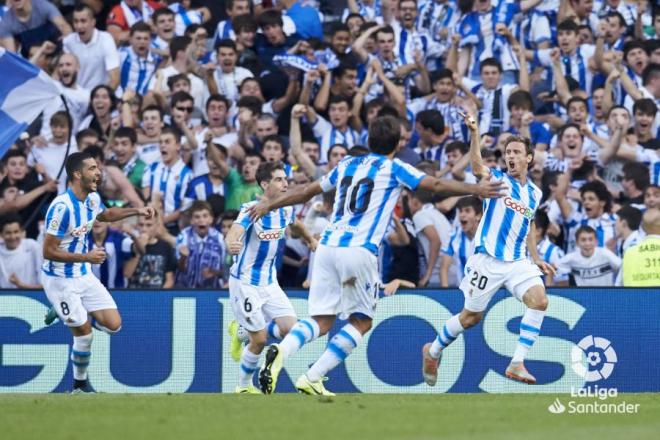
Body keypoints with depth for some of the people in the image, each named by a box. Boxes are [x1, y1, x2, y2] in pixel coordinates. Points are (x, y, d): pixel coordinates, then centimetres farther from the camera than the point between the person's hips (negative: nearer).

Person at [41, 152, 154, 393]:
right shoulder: (62, 207, -26)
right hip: (60, 280, -8)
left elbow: (106, 214, 25)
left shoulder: (92, 199, -1)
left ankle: (67, 313, 23)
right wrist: (86, 257, -25)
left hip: (84, 275, 8)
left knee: (113, 324, 1)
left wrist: (136, 211, 11)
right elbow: (49, 251, -24)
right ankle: (80, 385, 15)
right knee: (85, 334, -6)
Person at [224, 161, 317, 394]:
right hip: (245, 283, -6)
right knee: (260, 340, -8)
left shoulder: (286, 210, 1)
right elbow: (234, 232, -39)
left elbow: (296, 224, 26)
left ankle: (243, 333, 20)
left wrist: (311, 239, 37)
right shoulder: (251, 210, -20)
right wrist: (232, 244, -61)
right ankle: (244, 386, 15)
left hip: (269, 282, 7)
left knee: (289, 328, -6)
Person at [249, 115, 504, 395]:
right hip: (359, 251, -5)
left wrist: (269, 205, 39)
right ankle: (311, 378, -2)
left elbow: (307, 191, 28)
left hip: (327, 246, 5)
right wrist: (476, 190, 6)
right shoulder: (392, 168, 5)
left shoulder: (347, 165, 20)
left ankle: (281, 351, -26)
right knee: (361, 321, 10)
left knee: (321, 321, 5)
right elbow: (436, 185, -2)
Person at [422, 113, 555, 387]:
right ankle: (433, 351, 31)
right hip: (488, 260, -4)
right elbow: (477, 167, -27)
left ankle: (517, 364, -17)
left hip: (518, 261, 4)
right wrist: (474, 133, -44)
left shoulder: (534, 193, 12)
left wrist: (536, 259, 17)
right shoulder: (497, 179, -4)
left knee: (539, 300, -20)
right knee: (471, 317, 4)